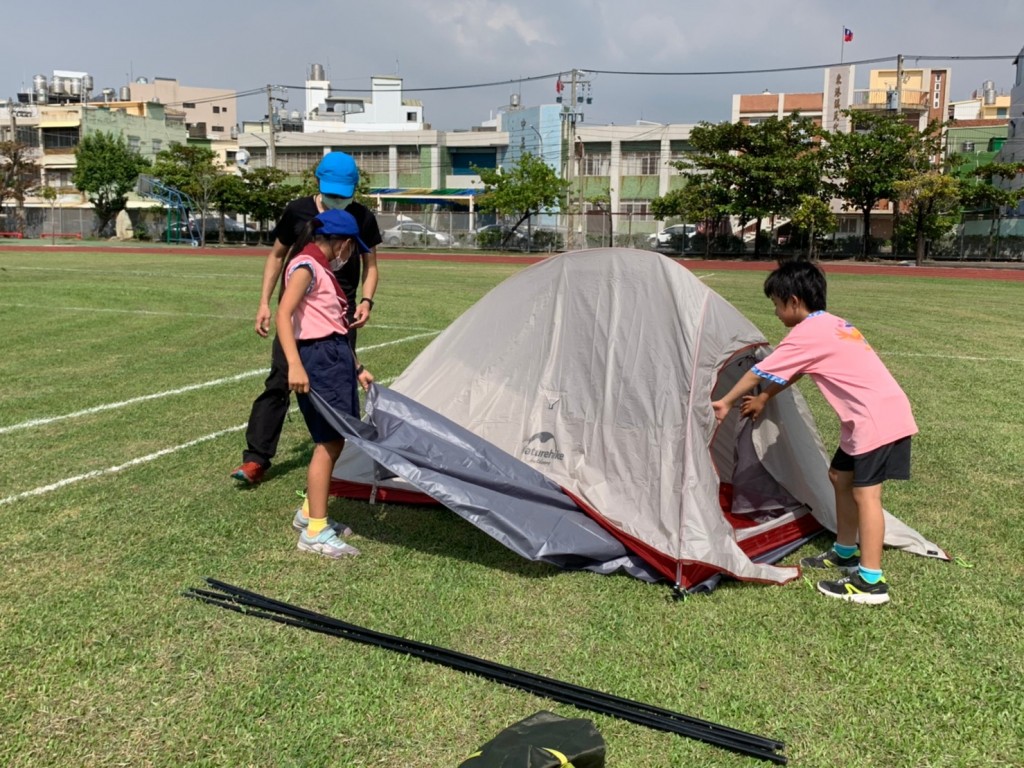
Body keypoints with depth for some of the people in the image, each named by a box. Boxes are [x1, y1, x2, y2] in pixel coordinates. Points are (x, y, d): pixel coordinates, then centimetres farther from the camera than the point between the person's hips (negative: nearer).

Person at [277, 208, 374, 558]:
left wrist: (357, 368, 23)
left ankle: (310, 512, 28)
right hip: (318, 359, -10)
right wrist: (294, 364, -33)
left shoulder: (323, 269, 19)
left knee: (335, 439, 13)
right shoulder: (306, 266, -10)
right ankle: (315, 532, -1)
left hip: (336, 357, 10)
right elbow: (283, 315, -22)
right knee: (328, 442, -8)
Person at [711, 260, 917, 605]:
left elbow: (761, 371, -6)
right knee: (840, 477, 18)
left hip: (880, 419, -10)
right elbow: (790, 373, 26)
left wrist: (725, 402, 5)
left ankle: (871, 581, -3)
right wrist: (763, 399, 32)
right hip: (876, 415, 10)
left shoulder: (807, 333, -14)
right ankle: (845, 553, 30)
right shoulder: (831, 325, 16)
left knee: (864, 493, -7)